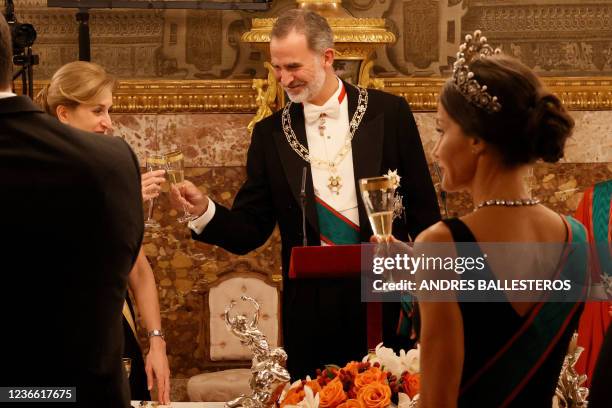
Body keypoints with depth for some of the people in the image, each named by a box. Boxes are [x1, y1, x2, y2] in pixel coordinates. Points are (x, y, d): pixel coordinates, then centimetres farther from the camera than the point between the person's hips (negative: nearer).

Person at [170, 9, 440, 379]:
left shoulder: (388, 113, -1)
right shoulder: (270, 133, 4)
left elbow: (423, 208, 2)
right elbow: (250, 231, 3)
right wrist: (205, 209, -15)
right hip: (311, 309, 1)